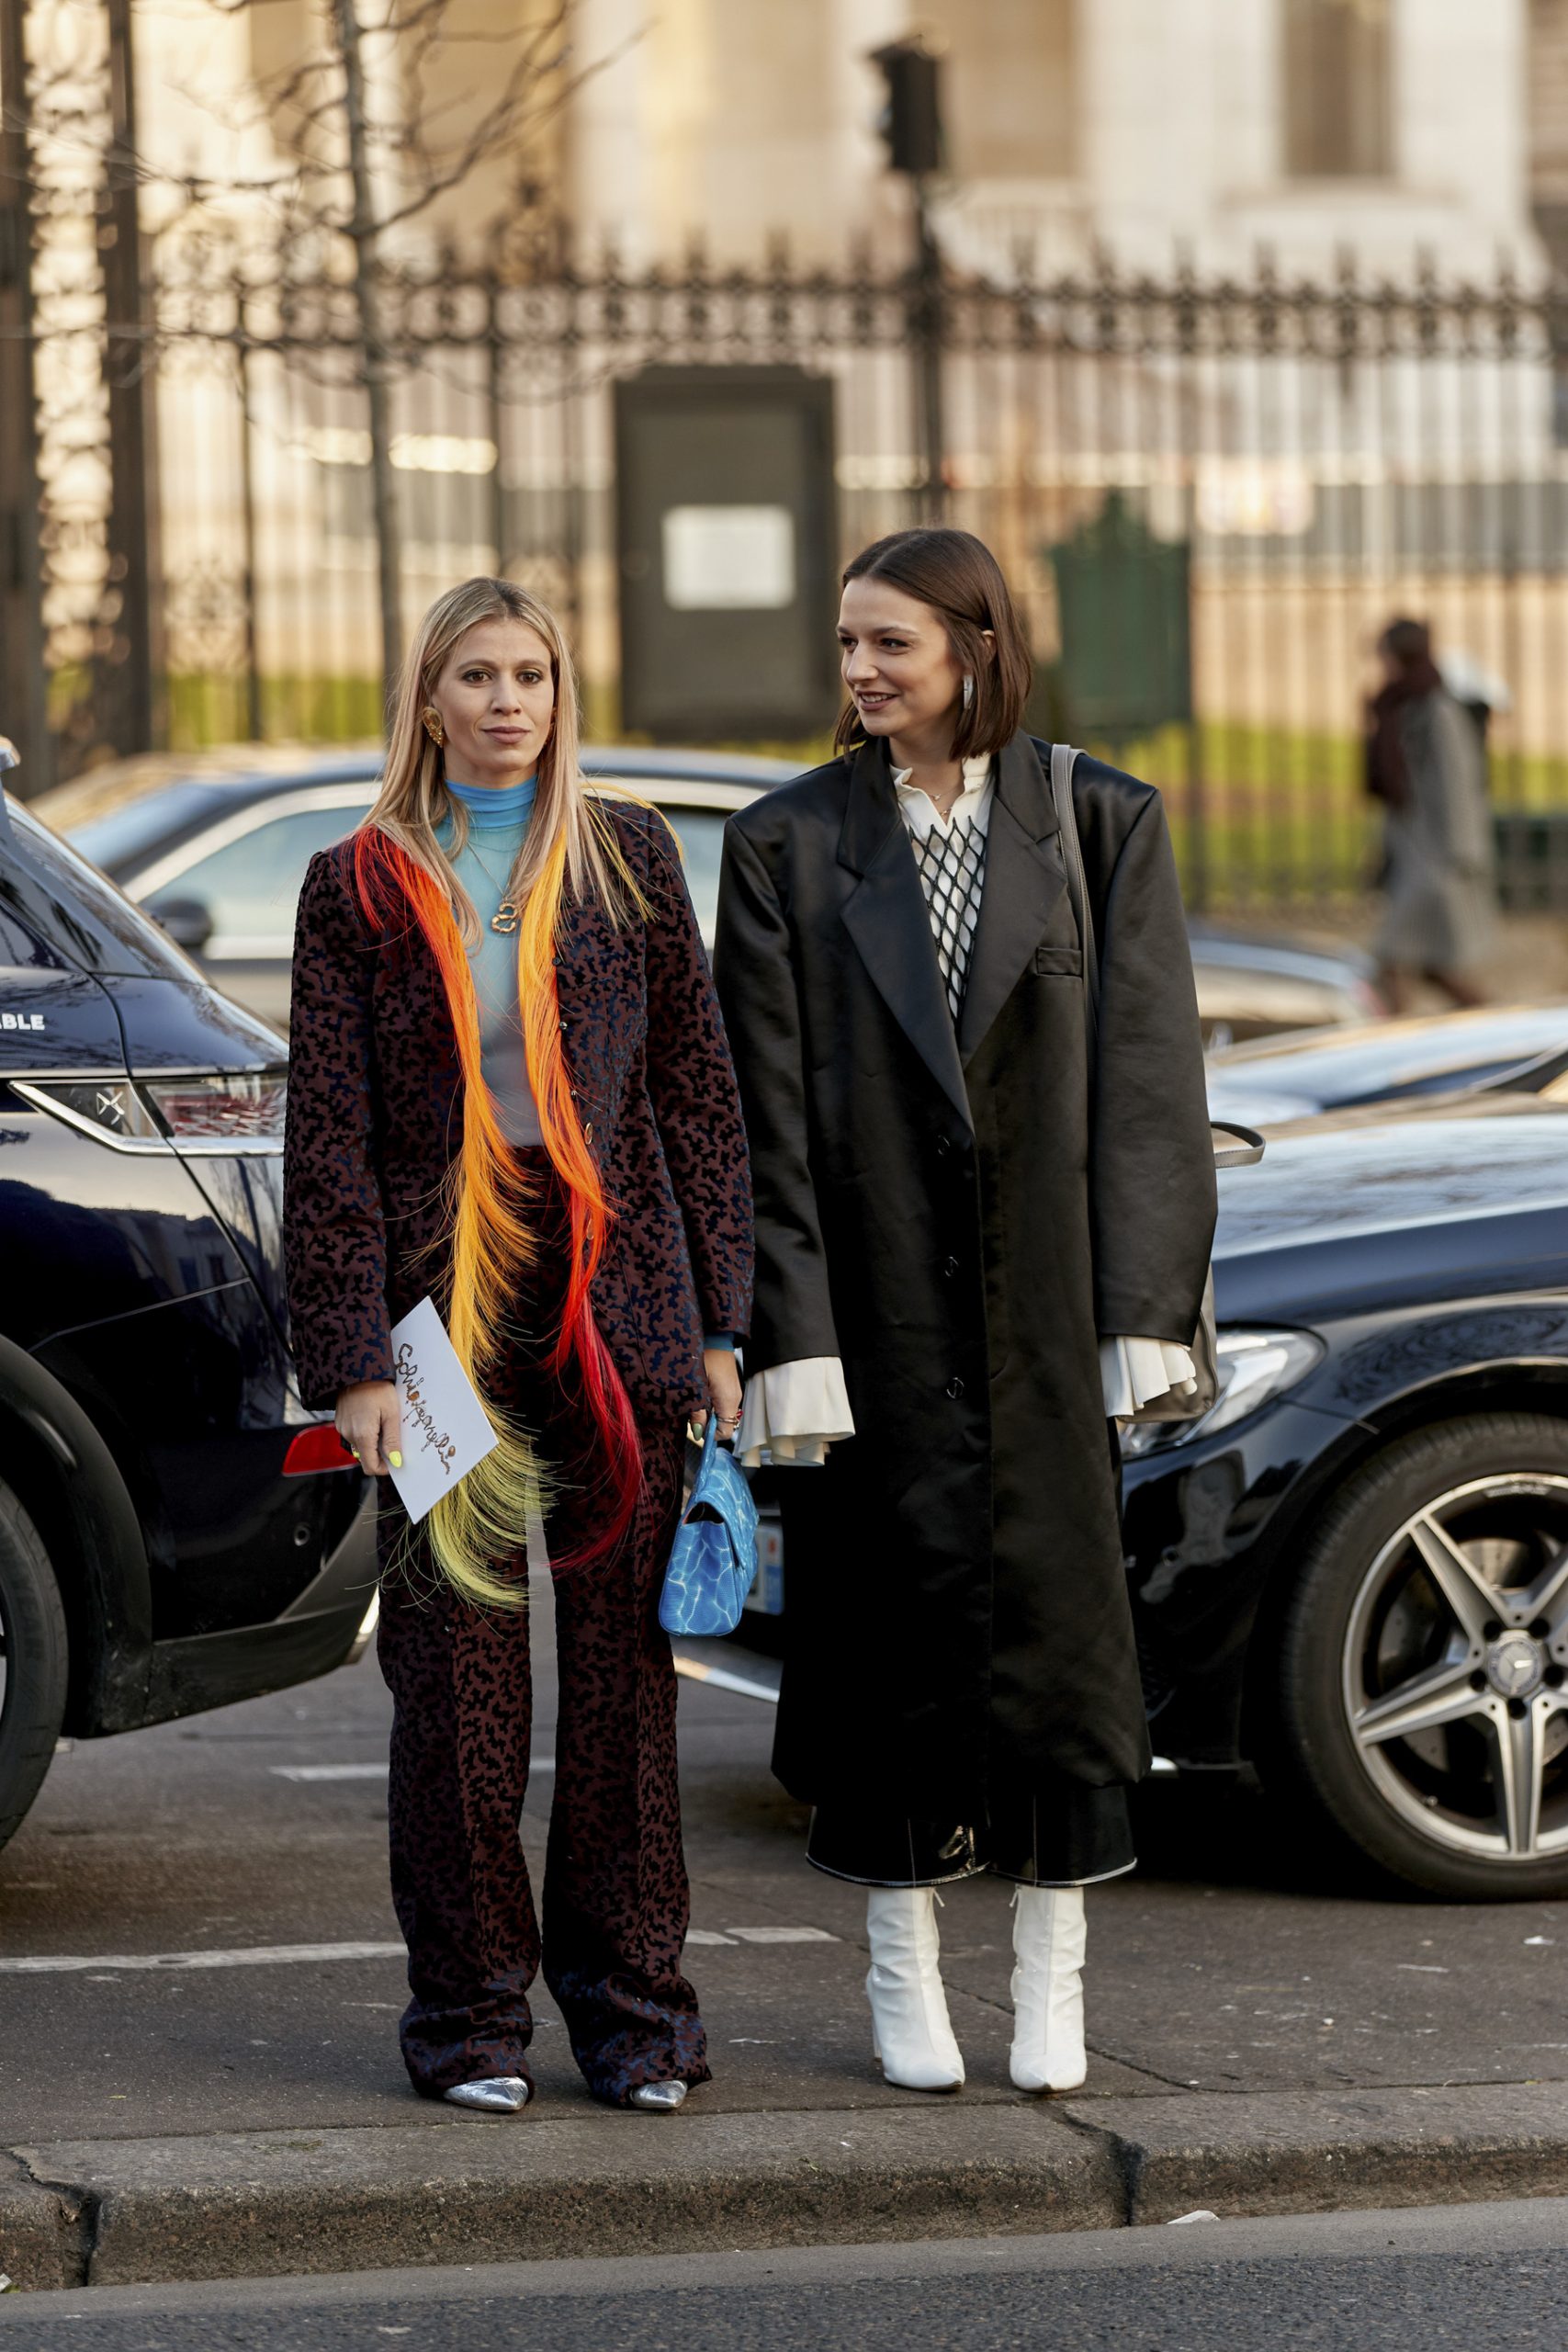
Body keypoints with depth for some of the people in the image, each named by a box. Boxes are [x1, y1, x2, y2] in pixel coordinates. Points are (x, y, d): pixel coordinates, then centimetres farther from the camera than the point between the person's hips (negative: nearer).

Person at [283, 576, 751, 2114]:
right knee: (454, 1659, 0)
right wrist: (354, 1360, -7)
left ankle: (629, 1999, 10)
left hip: (612, 1290, 1)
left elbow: (697, 1095, 9)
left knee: (622, 1655, 2)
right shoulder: (359, 888, 5)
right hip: (444, 1295, -1)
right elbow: (326, 1140, 1)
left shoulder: (628, 861, 9)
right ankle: (469, 2009, 9)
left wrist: (720, 1322, 3)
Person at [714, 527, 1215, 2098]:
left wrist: (1146, 1313, -6)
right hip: (876, 1304, 0)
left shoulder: (1102, 827, 2)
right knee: (888, 1616, 3)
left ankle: (1051, 1982, 12)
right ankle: (901, 1971, 16)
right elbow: (768, 1113, -1)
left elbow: (1148, 1078, 0)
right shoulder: (788, 846, 2)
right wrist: (788, 1338, -9)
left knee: (1056, 1606, 2)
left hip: (1044, 1302, 0)